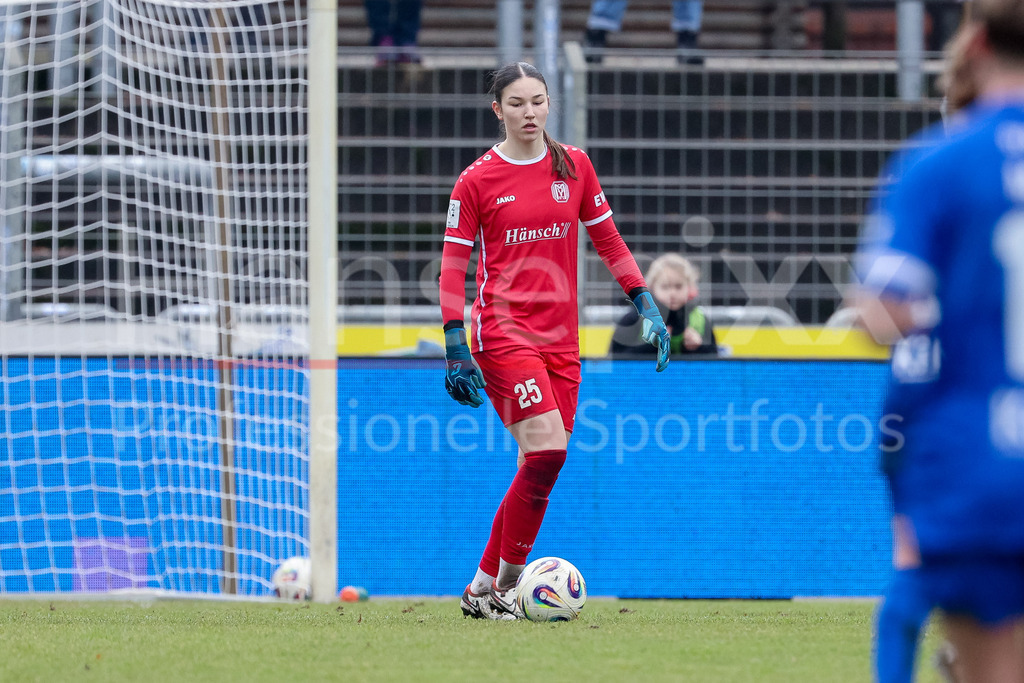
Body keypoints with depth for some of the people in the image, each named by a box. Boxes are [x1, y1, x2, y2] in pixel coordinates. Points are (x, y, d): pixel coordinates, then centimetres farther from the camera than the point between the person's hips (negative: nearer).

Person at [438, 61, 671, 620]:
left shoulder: (574, 166, 10)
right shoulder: (477, 181, -2)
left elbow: (607, 239, 17)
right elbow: (453, 267, 0)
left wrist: (646, 306, 9)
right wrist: (455, 348, -6)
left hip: (561, 337, 5)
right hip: (502, 331, -5)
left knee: (540, 469, 1)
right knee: (547, 449, -20)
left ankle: (484, 588, 12)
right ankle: (504, 584, -9)